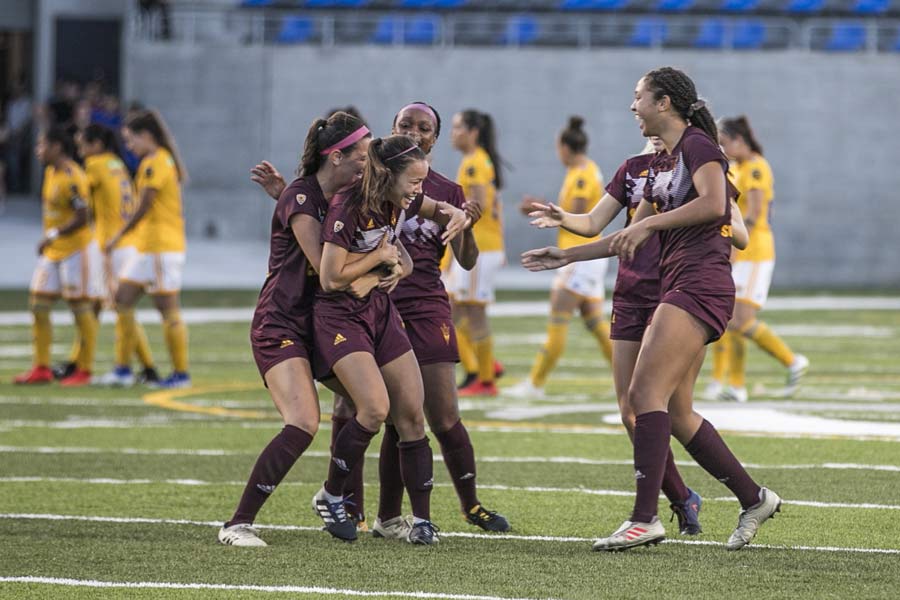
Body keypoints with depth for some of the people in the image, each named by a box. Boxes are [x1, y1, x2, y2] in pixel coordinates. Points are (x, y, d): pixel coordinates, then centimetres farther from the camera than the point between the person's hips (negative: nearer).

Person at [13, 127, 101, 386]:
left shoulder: (73, 178, -19)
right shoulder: (51, 172, 11)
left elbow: (81, 218, -23)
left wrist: (53, 235, -26)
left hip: (76, 249, -10)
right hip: (51, 251, 10)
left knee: (80, 308, -3)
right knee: (38, 306, 6)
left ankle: (84, 372, 2)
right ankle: (42, 369, 10)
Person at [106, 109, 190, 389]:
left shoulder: (154, 163, -13)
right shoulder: (164, 160, 16)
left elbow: (143, 208, -16)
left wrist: (118, 237, -7)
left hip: (162, 247, -10)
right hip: (147, 247, 10)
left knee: (167, 308, -6)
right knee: (123, 299, 9)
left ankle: (181, 373, -2)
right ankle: (122, 368, 11)